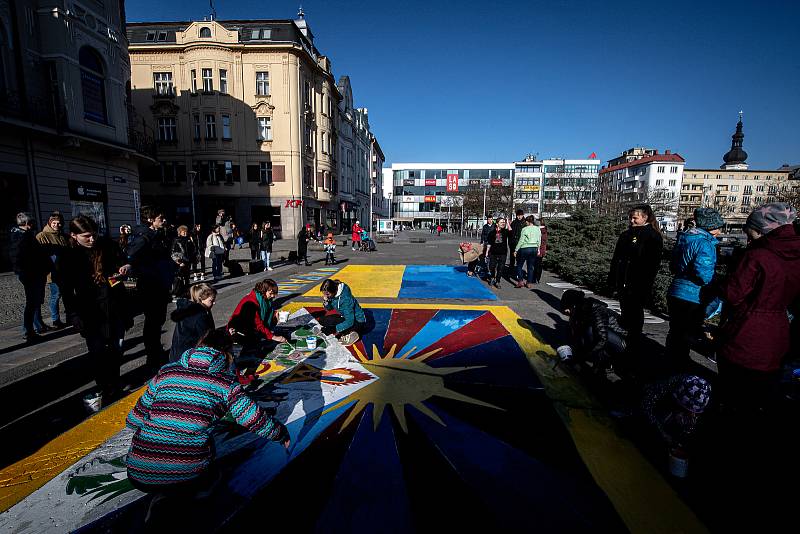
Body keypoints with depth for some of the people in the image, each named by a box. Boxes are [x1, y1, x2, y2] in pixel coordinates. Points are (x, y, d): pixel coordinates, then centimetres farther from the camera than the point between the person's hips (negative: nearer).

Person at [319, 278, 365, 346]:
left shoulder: (346, 298, -31)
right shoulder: (331, 294, -9)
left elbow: (349, 322, -29)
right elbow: (329, 309, 7)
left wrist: (334, 328, -34)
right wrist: (326, 301, -14)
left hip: (357, 322, -9)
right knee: (322, 320, -1)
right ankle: (346, 333, -4)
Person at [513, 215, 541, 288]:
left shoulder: (525, 229, -11)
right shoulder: (538, 229, 4)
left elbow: (521, 241, -10)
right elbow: (539, 241, 9)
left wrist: (516, 250, -4)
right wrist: (538, 249, 21)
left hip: (525, 249, -5)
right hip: (534, 249, 5)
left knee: (519, 265, 9)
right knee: (531, 266, 12)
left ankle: (520, 281, 1)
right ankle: (529, 283, 15)